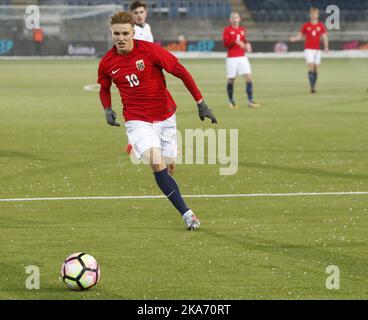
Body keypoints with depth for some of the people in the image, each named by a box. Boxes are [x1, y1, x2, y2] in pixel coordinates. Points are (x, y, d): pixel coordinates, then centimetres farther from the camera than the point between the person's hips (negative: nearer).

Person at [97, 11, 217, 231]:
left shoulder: (150, 50, -15)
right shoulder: (107, 63, -5)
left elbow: (181, 71, -9)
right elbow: (104, 88, 16)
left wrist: (201, 103, -9)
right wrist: (108, 109, -4)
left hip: (165, 116, 0)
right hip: (137, 120, 0)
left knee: (169, 166, 7)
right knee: (156, 162, -22)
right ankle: (186, 213, -18)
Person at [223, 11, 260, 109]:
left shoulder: (243, 29, 12)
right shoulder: (227, 30, -3)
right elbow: (225, 44, -10)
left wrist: (247, 44, 1)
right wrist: (235, 42, -24)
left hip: (242, 57, 4)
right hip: (231, 58, -4)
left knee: (248, 77, -8)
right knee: (231, 79, 0)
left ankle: (250, 101, -7)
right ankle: (231, 101, 17)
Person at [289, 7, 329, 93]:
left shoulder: (321, 26, 5)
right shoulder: (306, 25, 1)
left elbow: (325, 37, 5)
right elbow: (299, 36, 5)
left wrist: (326, 47, -9)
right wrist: (293, 39, -15)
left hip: (317, 50, 2)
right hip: (308, 49, -2)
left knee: (316, 69, 5)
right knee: (311, 66, -15)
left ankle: (314, 87, 15)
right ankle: (312, 87, -17)